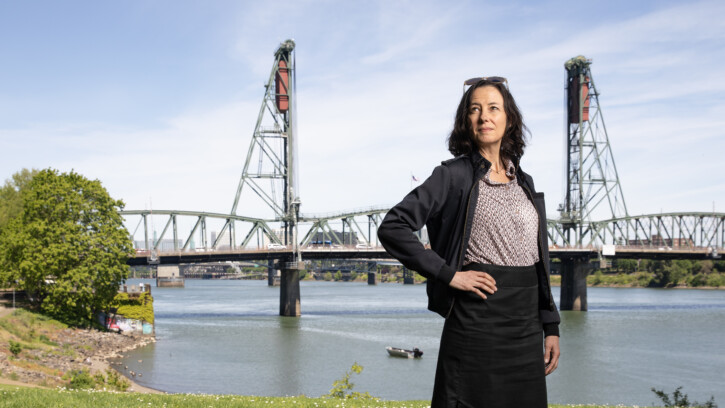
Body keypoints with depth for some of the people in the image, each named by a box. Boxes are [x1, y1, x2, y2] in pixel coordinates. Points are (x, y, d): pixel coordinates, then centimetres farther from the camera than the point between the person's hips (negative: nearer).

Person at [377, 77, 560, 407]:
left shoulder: (524, 182, 13)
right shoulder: (454, 175, -3)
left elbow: (539, 259, 16)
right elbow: (392, 228, -10)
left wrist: (551, 327, 11)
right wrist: (448, 274, -14)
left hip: (527, 328, 6)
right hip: (476, 325, -5)